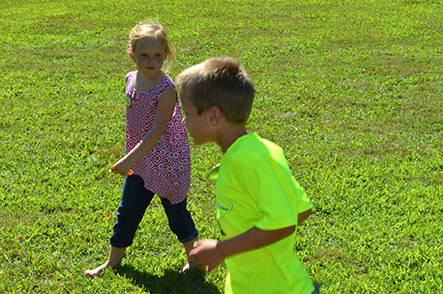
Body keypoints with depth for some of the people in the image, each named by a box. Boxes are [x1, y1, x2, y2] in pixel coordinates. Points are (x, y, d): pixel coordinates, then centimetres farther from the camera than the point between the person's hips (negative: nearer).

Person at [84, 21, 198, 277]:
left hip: (166, 163, -6)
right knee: (127, 210, 15)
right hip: (140, 161, 6)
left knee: (176, 211, 9)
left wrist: (130, 159, -26)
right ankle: (114, 260, 30)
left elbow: (156, 132, -24)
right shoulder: (131, 80, 0)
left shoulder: (166, 89, -22)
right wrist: (131, 158, 17)